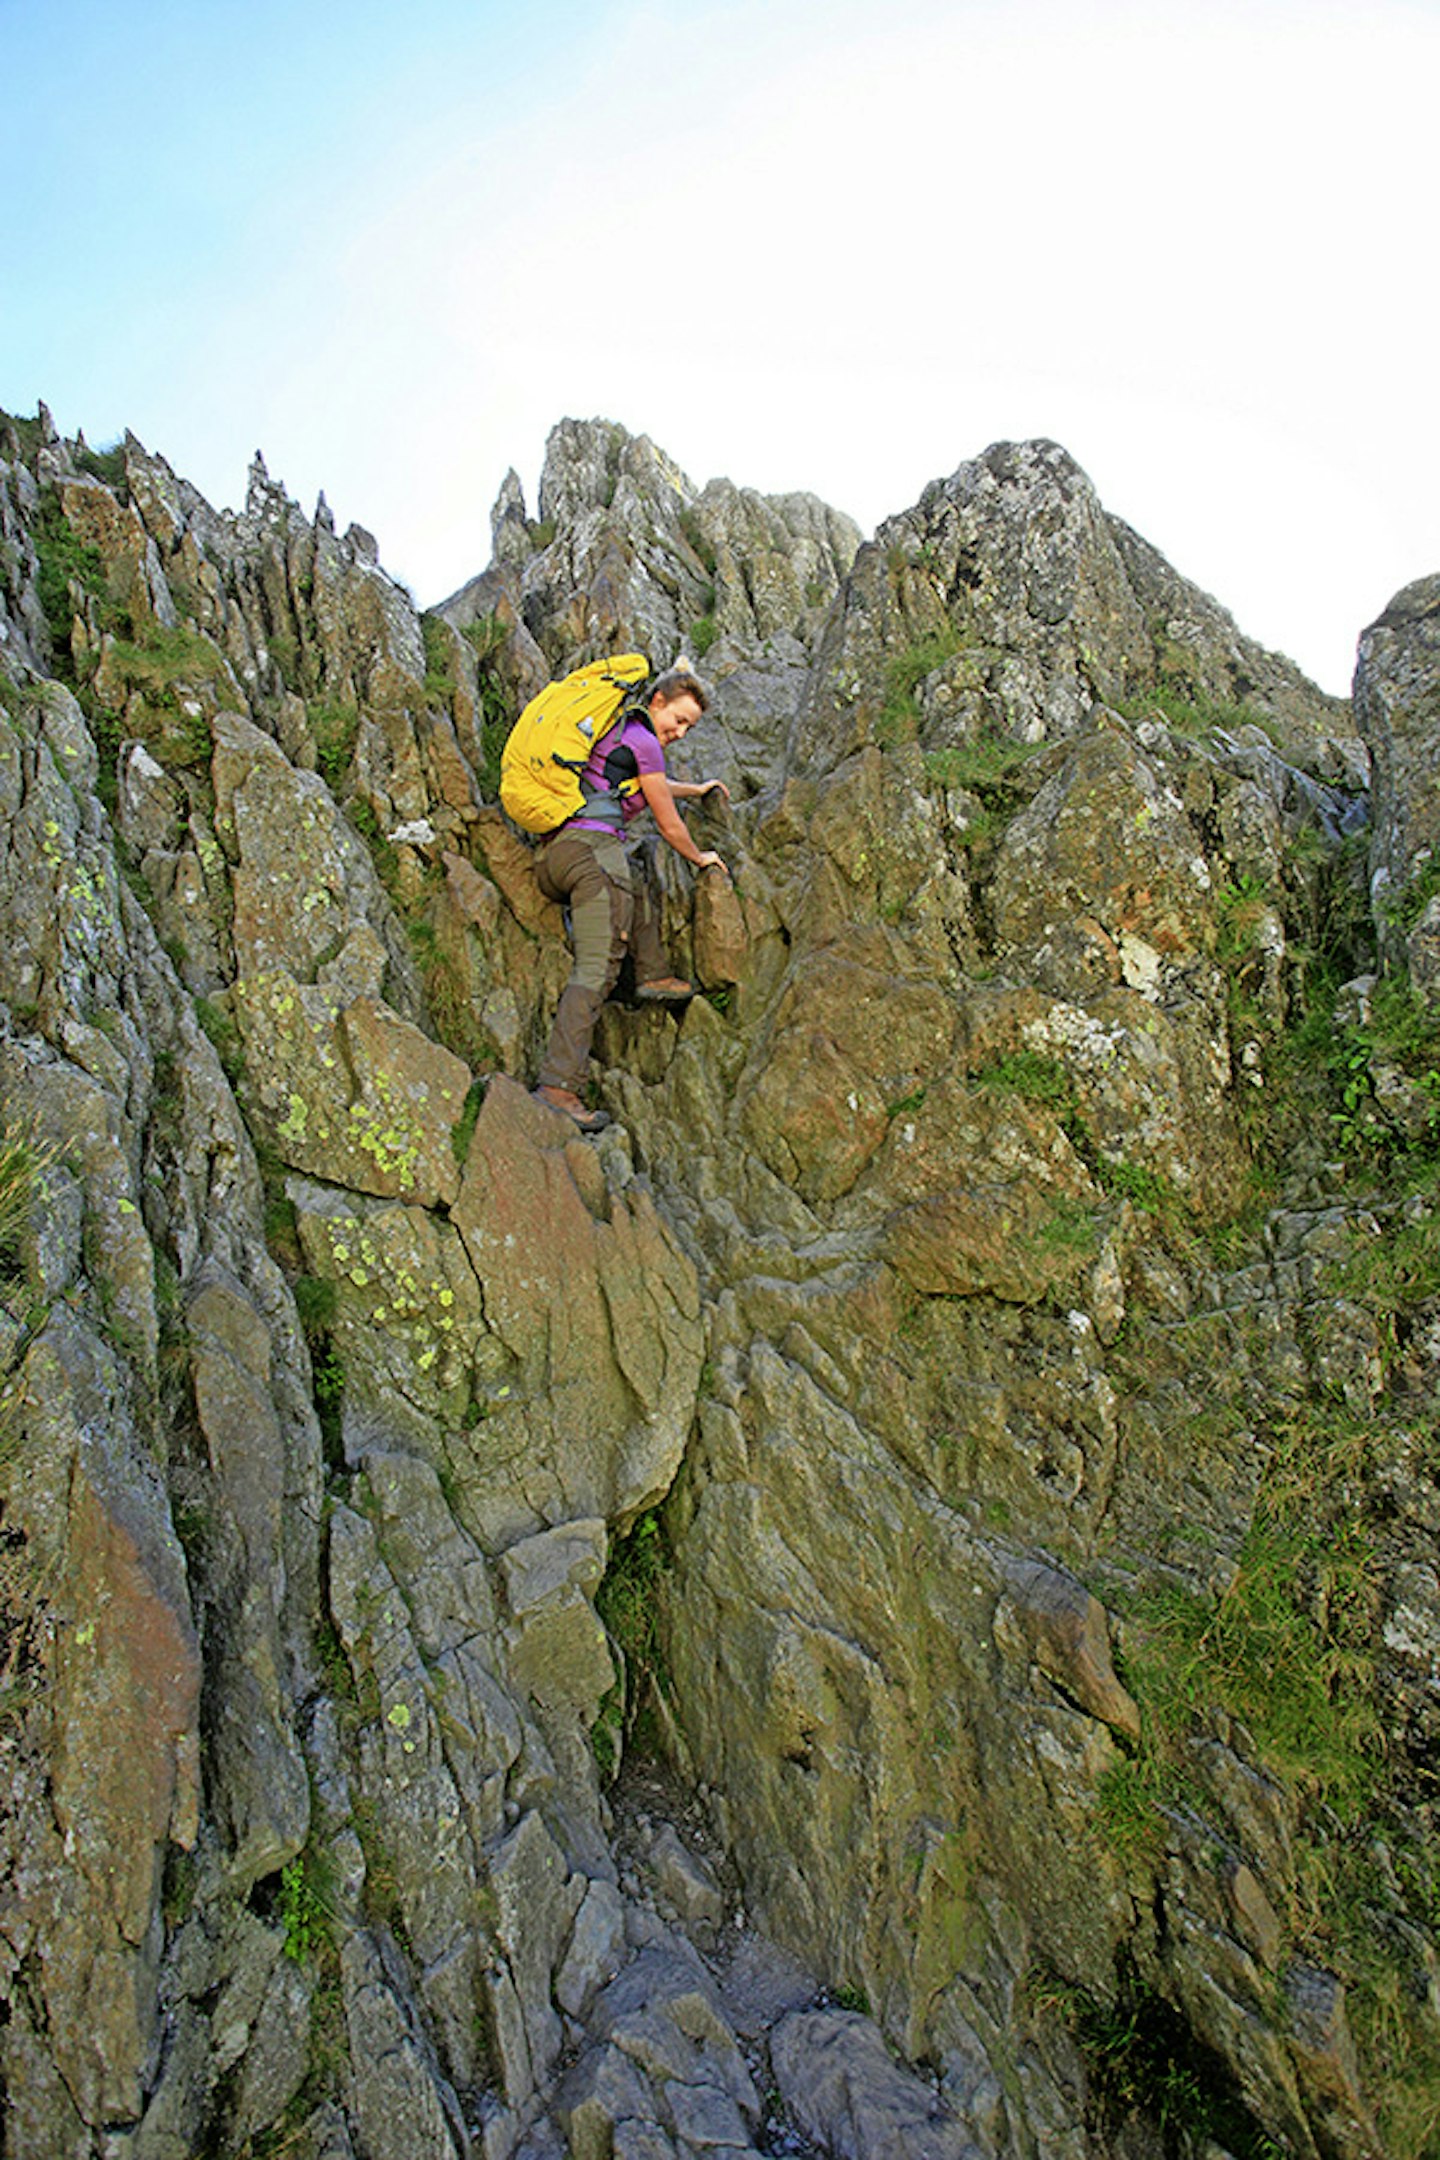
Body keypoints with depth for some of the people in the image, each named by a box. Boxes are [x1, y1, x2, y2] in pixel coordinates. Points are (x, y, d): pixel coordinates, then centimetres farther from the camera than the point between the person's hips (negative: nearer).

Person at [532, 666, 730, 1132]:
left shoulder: (616, 731, 27)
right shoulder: (643, 742, 0)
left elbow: (651, 786, 47)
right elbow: (669, 826, 5)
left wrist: (697, 788, 60)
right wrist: (699, 857, 24)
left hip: (553, 853, 10)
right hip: (593, 848, -10)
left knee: (635, 880, 36)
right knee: (597, 970, -15)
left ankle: (653, 976, 34)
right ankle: (558, 1085, -23)